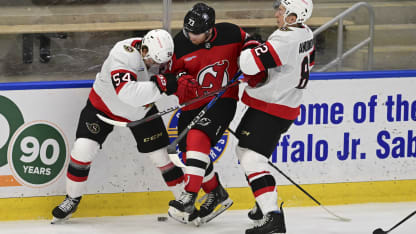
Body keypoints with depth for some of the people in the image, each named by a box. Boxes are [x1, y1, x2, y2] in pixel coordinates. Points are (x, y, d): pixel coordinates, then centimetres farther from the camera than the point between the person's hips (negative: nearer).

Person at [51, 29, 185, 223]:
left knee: (160, 154, 1)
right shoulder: (123, 56, -39)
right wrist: (160, 85, -56)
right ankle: (72, 199, 6)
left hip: (141, 110, 4)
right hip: (104, 104, -4)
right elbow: (127, 94, -52)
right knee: (83, 149, -13)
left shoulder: (157, 54, -19)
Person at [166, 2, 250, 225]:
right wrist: (180, 79, -20)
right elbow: (170, 72, 0)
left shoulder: (231, 34, -13)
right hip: (192, 104, 4)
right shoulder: (179, 44, -11)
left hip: (222, 100, -4)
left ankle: (189, 199, -28)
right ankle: (217, 195, 29)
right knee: (189, 154, 6)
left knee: (198, 139, -26)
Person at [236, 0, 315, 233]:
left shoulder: (285, 40, -26)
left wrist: (250, 49, -6)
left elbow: (249, 64, -32)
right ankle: (267, 203, 33)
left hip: (270, 109, -10)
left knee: (252, 159, -14)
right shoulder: (306, 34, 4)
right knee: (244, 150, 23)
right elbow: (308, 62, 23)